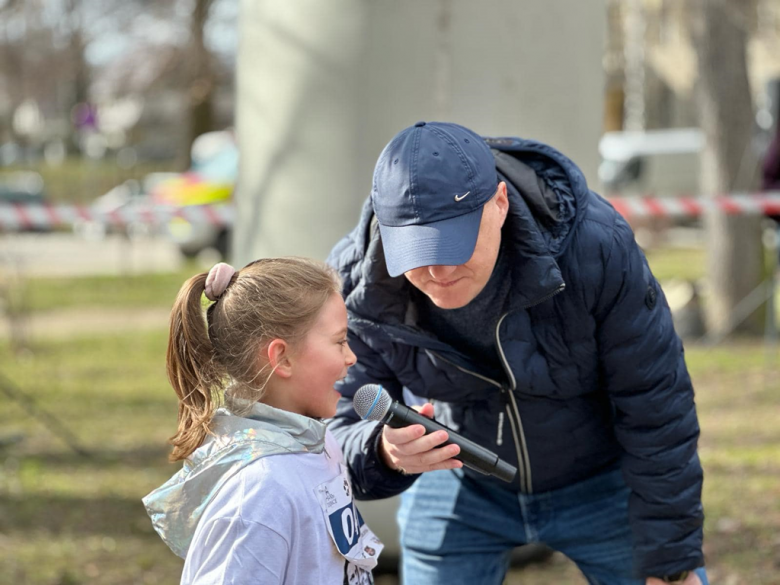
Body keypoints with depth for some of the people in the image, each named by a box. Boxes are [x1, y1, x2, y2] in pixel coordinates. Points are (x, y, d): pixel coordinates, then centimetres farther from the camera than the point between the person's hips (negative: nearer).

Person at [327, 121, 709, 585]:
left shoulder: (597, 248, -33)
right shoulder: (355, 286, -28)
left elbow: (657, 412, -22)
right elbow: (341, 437, -22)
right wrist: (385, 454, -48)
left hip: (603, 478, -1)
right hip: (457, 484, 1)